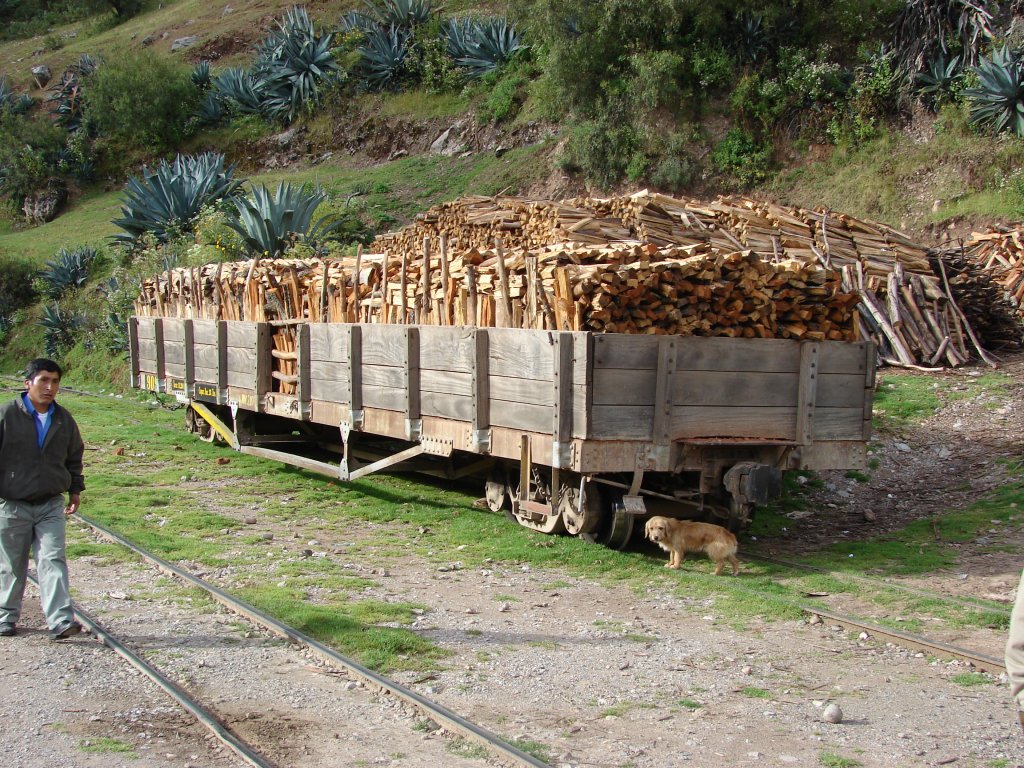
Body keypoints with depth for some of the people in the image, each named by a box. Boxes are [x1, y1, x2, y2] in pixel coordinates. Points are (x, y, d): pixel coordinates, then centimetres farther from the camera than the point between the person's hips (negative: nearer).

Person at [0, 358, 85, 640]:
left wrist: (75, 490, 18)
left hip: (51, 505, 2)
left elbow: (74, 457, 19)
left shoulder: (64, 420, 4)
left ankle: (60, 620, -11)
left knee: (53, 560, -7)